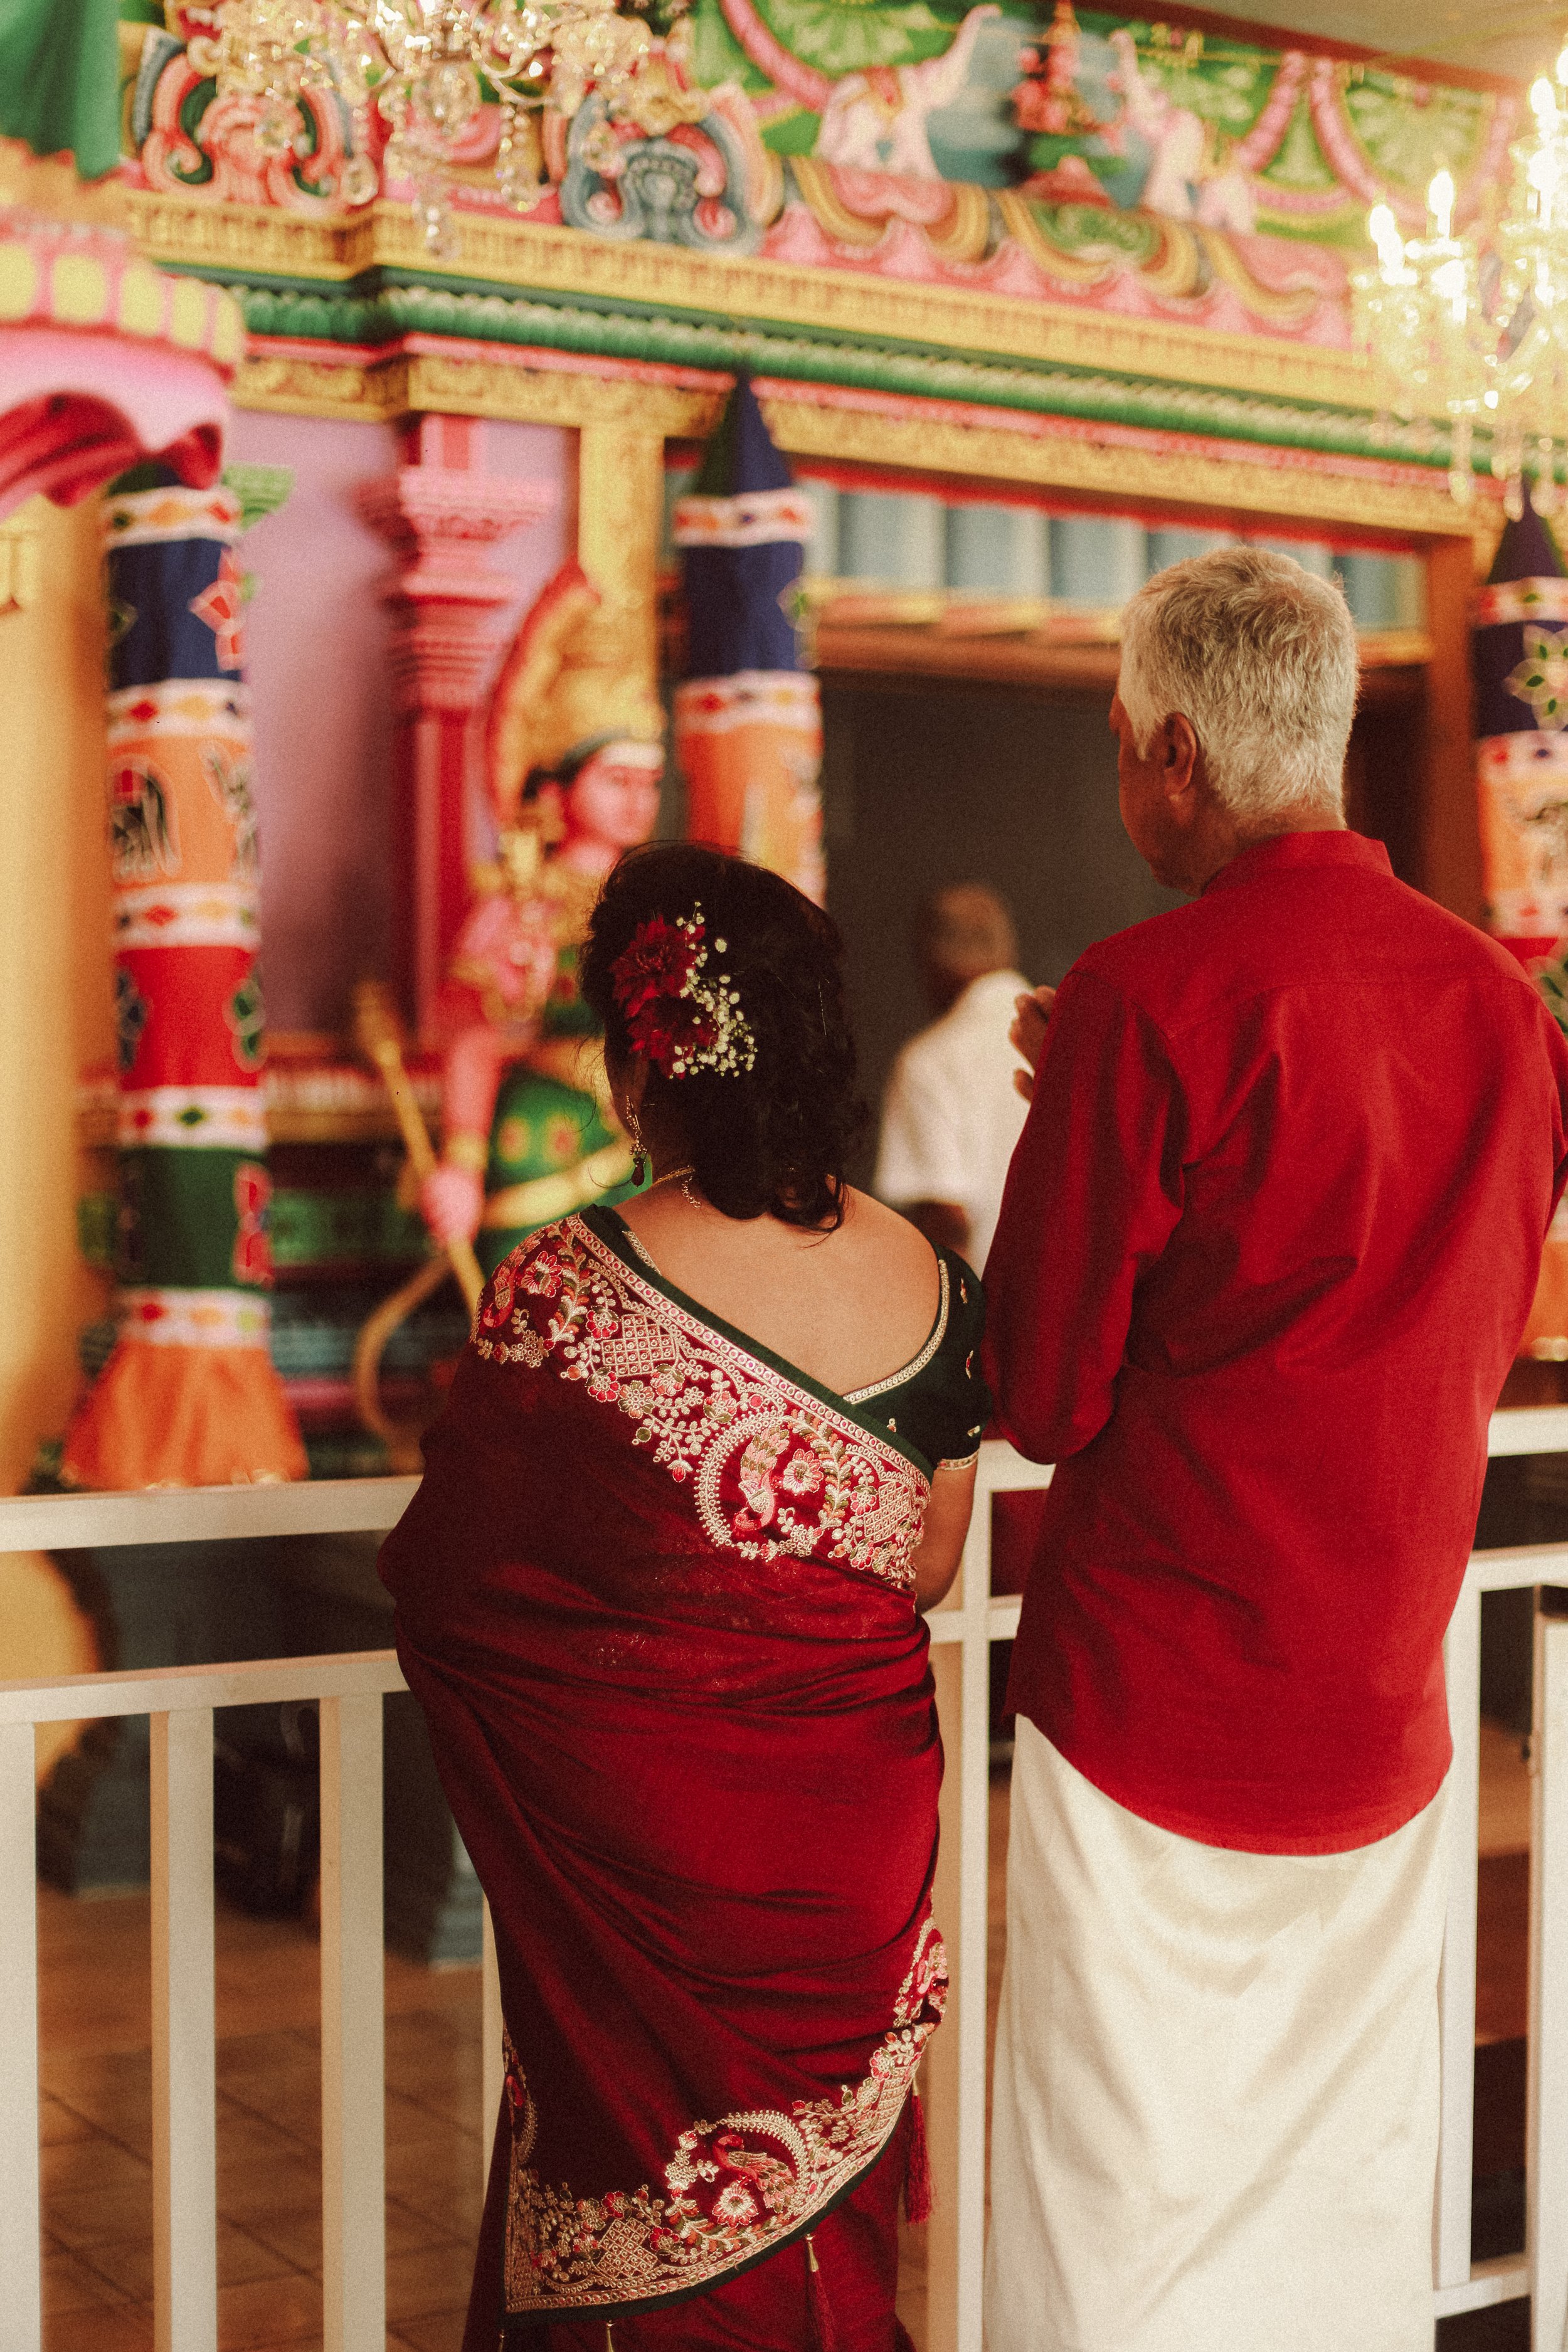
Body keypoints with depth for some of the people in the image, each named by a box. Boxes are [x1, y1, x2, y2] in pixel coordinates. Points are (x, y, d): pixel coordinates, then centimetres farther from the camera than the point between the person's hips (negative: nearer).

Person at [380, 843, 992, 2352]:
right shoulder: (928, 1281, -6)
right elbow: (927, 1570, 5)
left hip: (648, 1825, -4)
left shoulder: (565, 1292, -21)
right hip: (863, 1816, 4)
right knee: (824, 2231, 22)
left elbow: (443, 1587, -11)